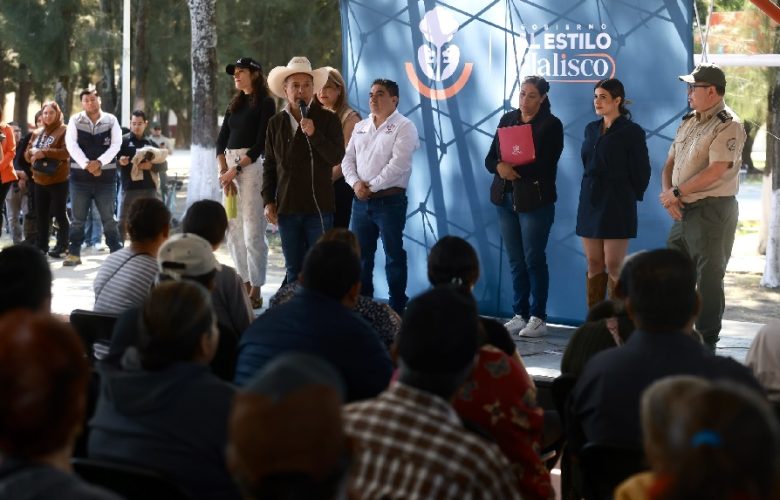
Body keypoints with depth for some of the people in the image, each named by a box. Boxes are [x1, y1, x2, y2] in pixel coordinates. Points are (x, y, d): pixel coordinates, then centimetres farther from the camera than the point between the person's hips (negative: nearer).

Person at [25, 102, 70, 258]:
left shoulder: (64, 131, -6)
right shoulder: (37, 133, 15)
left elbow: (66, 152, -18)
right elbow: (27, 154, 15)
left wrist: (44, 153, -23)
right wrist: (32, 152, -9)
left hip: (58, 180, -7)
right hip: (40, 180, 7)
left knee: (60, 214, -4)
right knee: (42, 215, 11)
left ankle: (61, 247, 1)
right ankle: (41, 246, 18)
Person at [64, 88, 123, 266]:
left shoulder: (111, 120, 2)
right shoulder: (75, 121, 1)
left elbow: (116, 144, -6)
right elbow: (71, 144, -9)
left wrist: (99, 162, -18)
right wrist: (86, 164, -19)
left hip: (106, 175, 0)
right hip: (80, 175, 0)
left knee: (109, 218, 4)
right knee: (78, 218, 5)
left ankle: (116, 253, 9)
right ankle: (74, 253, 11)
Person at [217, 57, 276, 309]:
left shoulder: (265, 103, -2)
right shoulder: (235, 105, 18)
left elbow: (261, 143, -10)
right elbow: (221, 140, 11)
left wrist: (235, 170, -14)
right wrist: (223, 171, -4)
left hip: (251, 164, -7)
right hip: (229, 166, 7)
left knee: (252, 231, -9)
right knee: (233, 229, 6)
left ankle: (256, 290, -7)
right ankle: (245, 283, 13)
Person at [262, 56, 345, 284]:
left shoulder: (328, 120, -1)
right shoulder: (276, 123, 9)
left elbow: (337, 157, -11)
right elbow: (269, 165, 12)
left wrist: (314, 134, -22)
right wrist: (268, 201, 5)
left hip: (318, 207, -3)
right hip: (287, 208, 3)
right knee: (294, 270, 9)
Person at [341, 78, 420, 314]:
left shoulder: (403, 127, -5)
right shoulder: (361, 127, 16)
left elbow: (398, 164, -16)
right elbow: (348, 159, 12)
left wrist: (371, 187, -15)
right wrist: (356, 183, -8)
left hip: (389, 200, -6)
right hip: (361, 200, 6)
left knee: (394, 255, -1)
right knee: (360, 255, 10)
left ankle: (397, 309, 4)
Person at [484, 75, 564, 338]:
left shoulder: (551, 125, -3)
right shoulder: (508, 119, 12)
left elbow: (546, 166, -12)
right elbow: (490, 159, 9)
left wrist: (515, 170, -18)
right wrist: (500, 167, -13)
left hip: (535, 200, -5)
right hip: (506, 198, 5)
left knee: (534, 259, -3)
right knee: (515, 260, 7)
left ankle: (538, 318, 3)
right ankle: (520, 314, 13)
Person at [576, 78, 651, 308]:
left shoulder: (631, 132, -6)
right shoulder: (591, 129, 12)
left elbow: (641, 172, -4)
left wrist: (629, 197, 1)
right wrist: (590, 190, 11)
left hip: (616, 205, -6)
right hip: (590, 202, 6)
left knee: (614, 266, -6)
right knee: (594, 265, 6)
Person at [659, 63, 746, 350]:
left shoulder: (728, 126, -13)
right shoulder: (689, 122, 14)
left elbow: (715, 171, -22)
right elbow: (670, 163, 16)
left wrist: (676, 192, -15)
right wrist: (668, 194, -4)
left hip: (712, 211, -9)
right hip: (683, 210, 9)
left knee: (708, 278, -3)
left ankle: (706, 343, 5)